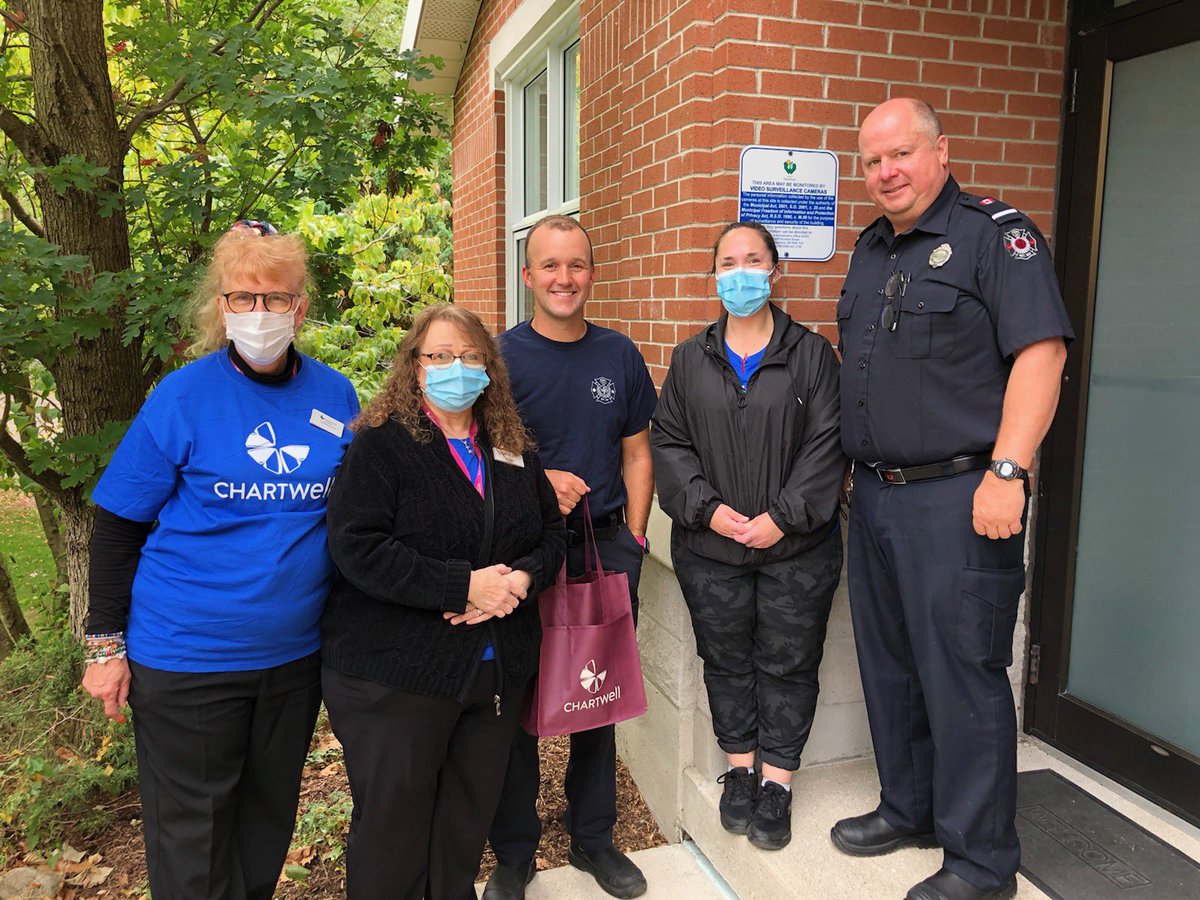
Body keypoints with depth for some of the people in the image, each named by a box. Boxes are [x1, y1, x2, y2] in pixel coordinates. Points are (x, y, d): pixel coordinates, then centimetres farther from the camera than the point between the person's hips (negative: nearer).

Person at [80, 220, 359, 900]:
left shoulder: (336, 396, -2)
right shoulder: (183, 397, -12)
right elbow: (117, 527, -5)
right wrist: (107, 645, -5)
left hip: (295, 652, 3)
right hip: (187, 658, -3)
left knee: (269, 816, 21)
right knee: (192, 841, 13)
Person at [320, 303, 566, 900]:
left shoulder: (513, 449, 10)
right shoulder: (380, 446, -9)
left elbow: (552, 530, 12)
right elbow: (358, 547, -20)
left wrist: (522, 578, -10)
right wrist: (465, 585, -23)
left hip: (496, 667, 5)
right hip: (397, 672, -5)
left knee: (470, 813, 17)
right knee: (393, 821, 8)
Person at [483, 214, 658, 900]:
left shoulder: (620, 355, 7)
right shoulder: (502, 356, -3)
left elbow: (637, 453, 11)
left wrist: (633, 540, 3)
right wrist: (538, 482, -17)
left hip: (607, 548, 3)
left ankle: (594, 837, 33)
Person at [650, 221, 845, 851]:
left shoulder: (811, 354, 0)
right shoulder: (691, 359, 7)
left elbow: (827, 444, -6)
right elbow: (668, 442, 3)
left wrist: (784, 515, -14)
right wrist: (706, 508, -10)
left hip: (796, 548, -2)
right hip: (710, 546, 2)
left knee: (787, 663, 7)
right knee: (726, 660, 13)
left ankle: (776, 782, 23)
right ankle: (739, 768, 32)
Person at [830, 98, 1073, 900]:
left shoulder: (997, 234, -7)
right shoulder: (872, 248, 16)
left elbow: (1040, 353, -16)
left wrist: (1007, 473, -23)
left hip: (958, 498, -8)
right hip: (875, 496, 8)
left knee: (962, 675, 0)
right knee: (889, 665, 17)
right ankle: (909, 810, 35)